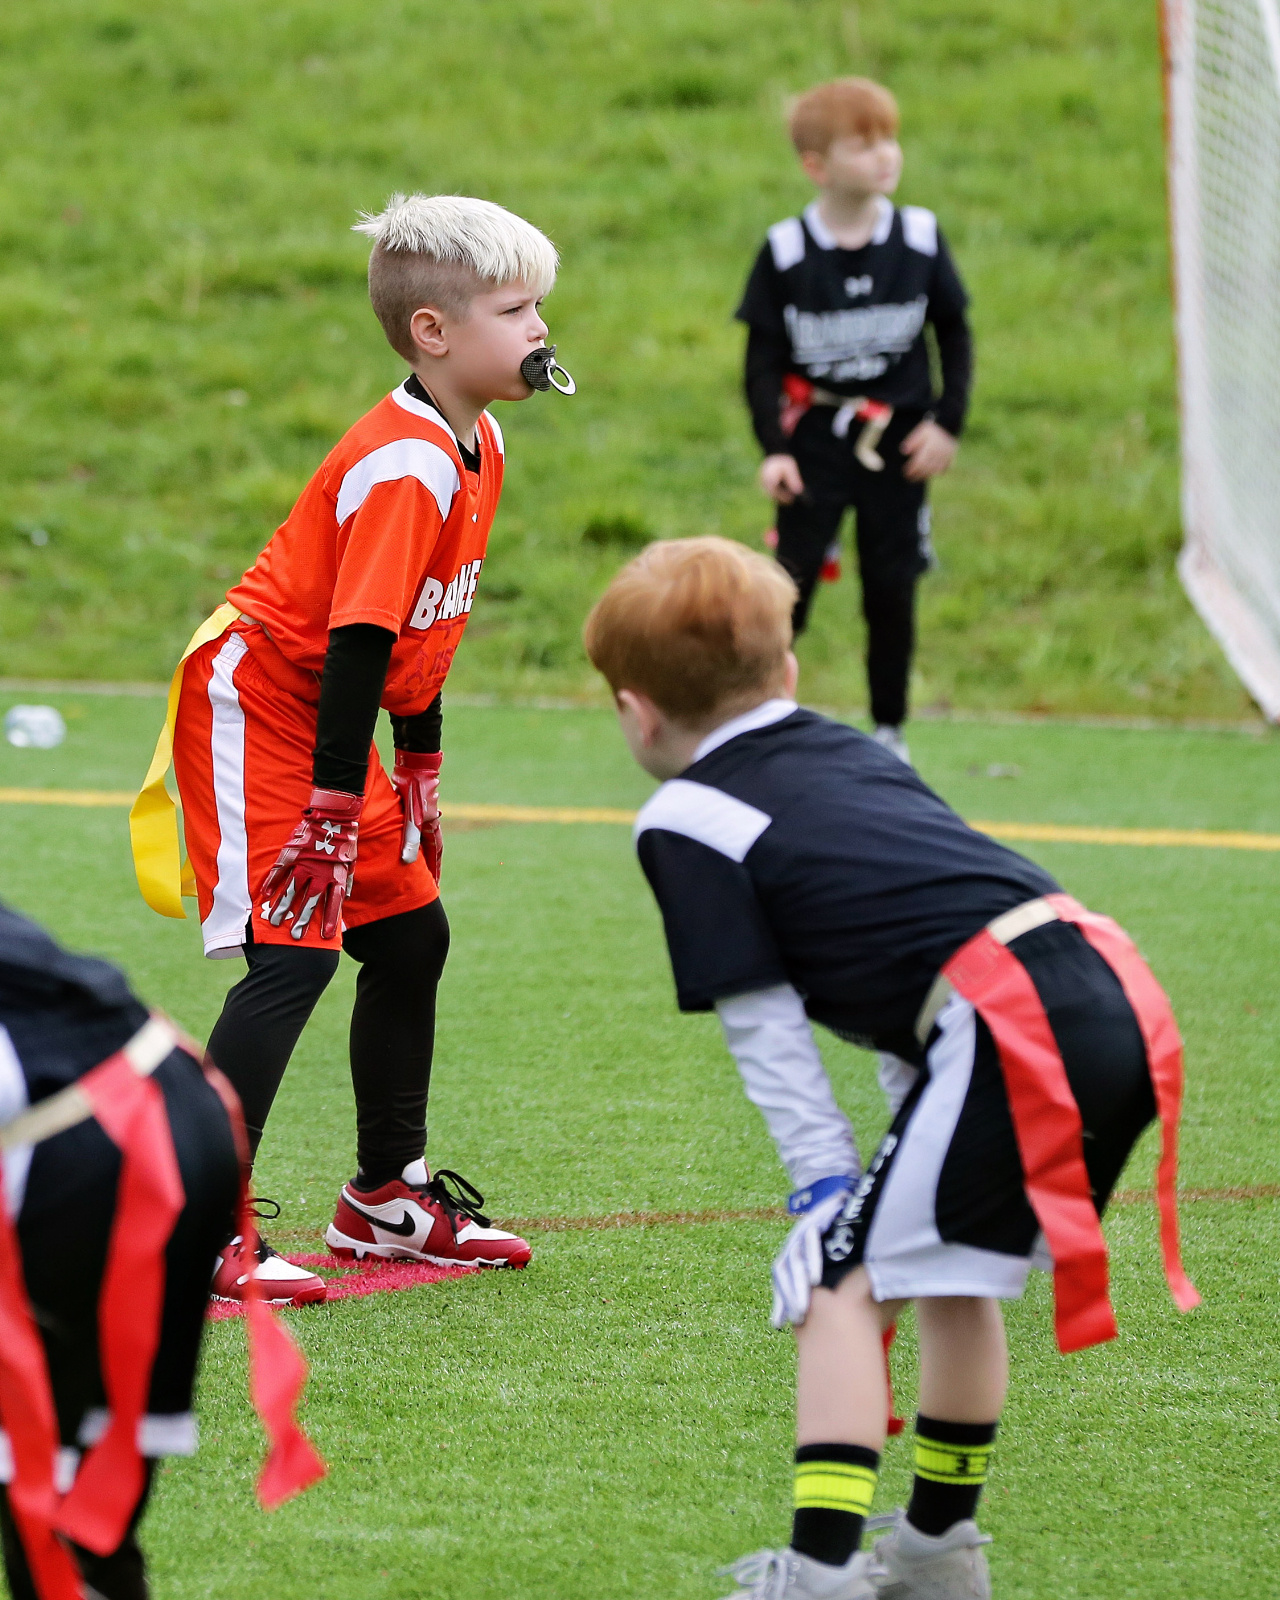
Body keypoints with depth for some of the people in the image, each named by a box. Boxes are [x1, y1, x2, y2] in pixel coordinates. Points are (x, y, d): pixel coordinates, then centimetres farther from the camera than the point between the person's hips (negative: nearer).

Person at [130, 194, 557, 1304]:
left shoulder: (478, 444, 5)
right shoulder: (405, 469, -25)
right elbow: (357, 641, -27)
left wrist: (420, 770, 21)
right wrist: (334, 808, -26)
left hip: (326, 720, 10)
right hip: (255, 703, -10)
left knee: (411, 936, 14)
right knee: (294, 952, -17)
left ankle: (388, 1197, 30)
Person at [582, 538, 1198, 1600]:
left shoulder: (687, 821, 5)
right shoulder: (859, 751, 28)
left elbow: (766, 1032, 3)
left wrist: (827, 1185, 8)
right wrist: (913, 1125, 30)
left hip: (1013, 1032, -8)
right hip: (1122, 1006, 8)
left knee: (844, 1288, 0)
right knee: (955, 1278, 25)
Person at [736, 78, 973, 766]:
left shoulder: (920, 239, -3)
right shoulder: (784, 252, -8)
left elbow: (954, 333, 7)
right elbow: (763, 359, -4)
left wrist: (948, 422, -2)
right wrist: (773, 448, -14)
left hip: (898, 442, 2)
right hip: (816, 441, -2)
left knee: (891, 590, 7)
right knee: (791, 583, -6)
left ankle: (889, 727, 21)